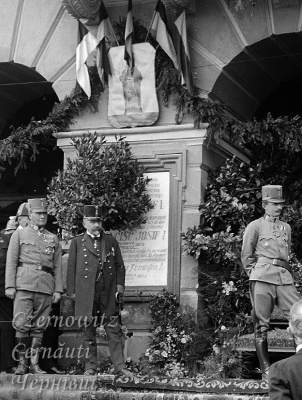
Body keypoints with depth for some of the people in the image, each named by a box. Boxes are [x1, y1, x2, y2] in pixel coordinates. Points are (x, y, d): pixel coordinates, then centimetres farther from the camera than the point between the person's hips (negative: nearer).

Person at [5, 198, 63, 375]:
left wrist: (58, 290, 6)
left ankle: (34, 363, 7)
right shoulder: (19, 234, 10)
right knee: (22, 325, -8)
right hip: (24, 285, -2)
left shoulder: (53, 239, 16)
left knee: (39, 327, 2)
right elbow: (11, 261, 4)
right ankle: (22, 363, 0)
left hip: (46, 286, 2)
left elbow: (58, 266, 15)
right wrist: (10, 286, -5)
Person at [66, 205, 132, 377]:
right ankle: (91, 366, 12)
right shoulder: (77, 242, 8)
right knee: (88, 332, 4)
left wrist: (120, 285, 1)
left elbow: (120, 266, 14)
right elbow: (72, 268, 6)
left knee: (114, 331, -2)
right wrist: (72, 291, 0)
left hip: (108, 294, 1)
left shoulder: (111, 241, 13)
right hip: (86, 294, -1)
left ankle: (120, 366, -1)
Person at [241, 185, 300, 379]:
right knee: (261, 325, -3)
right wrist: (256, 273, 3)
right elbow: (246, 256, 6)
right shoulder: (255, 226, 4)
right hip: (262, 278, -4)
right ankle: (266, 370, 2)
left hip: (285, 278, 5)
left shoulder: (286, 227, 18)